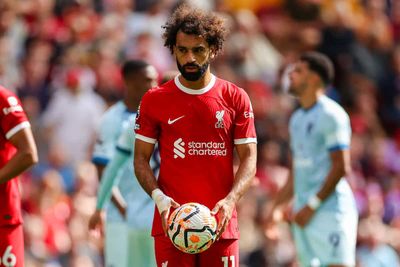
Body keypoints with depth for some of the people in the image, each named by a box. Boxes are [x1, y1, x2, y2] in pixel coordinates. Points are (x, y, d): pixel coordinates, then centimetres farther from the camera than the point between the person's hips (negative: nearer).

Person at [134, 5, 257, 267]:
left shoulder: (236, 98, 5)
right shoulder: (154, 100, 6)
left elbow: (249, 158, 4)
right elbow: (141, 158, 7)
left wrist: (230, 200, -14)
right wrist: (158, 197, -12)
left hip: (221, 224, 0)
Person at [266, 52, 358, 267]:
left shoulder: (331, 115, -9)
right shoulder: (297, 118, 18)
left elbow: (341, 167, -14)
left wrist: (312, 206, -16)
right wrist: (277, 206, 14)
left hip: (331, 208, -9)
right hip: (304, 211, 9)